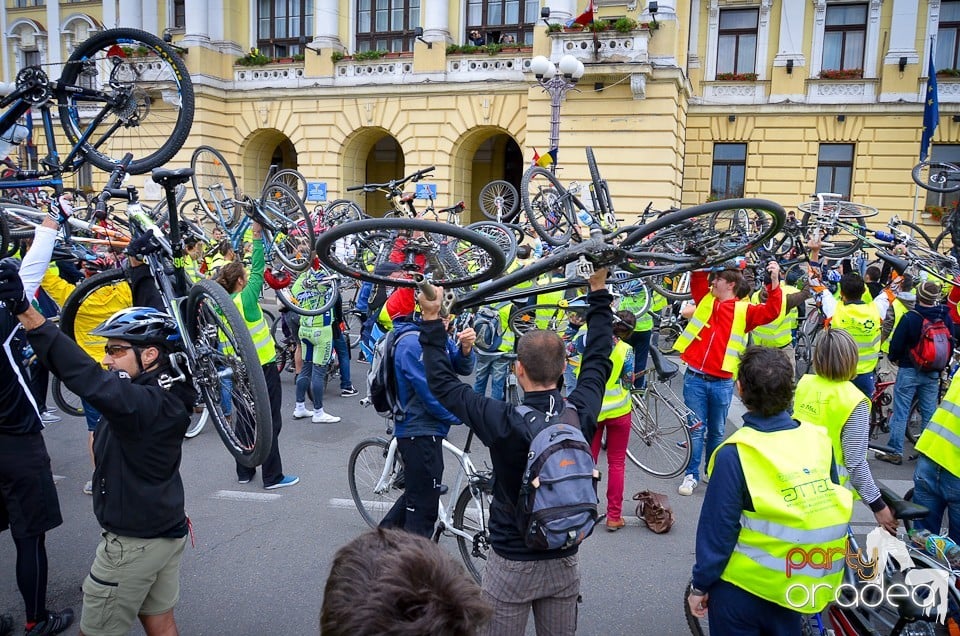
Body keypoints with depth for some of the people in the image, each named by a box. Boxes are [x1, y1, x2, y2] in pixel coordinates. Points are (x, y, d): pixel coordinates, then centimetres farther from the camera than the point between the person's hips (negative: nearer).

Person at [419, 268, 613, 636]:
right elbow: (599, 358, 2)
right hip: (565, 562, 4)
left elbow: (442, 383, -14)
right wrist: (598, 290, 11)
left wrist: (431, 320, -6)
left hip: (512, 564, -4)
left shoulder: (503, 422, -24)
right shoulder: (582, 413, -14)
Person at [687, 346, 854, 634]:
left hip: (742, 586, -4)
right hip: (797, 583, 4)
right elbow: (832, 508, 2)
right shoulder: (819, 440, -9)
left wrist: (700, 585, -4)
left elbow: (718, 528, -18)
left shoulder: (734, 455, -24)